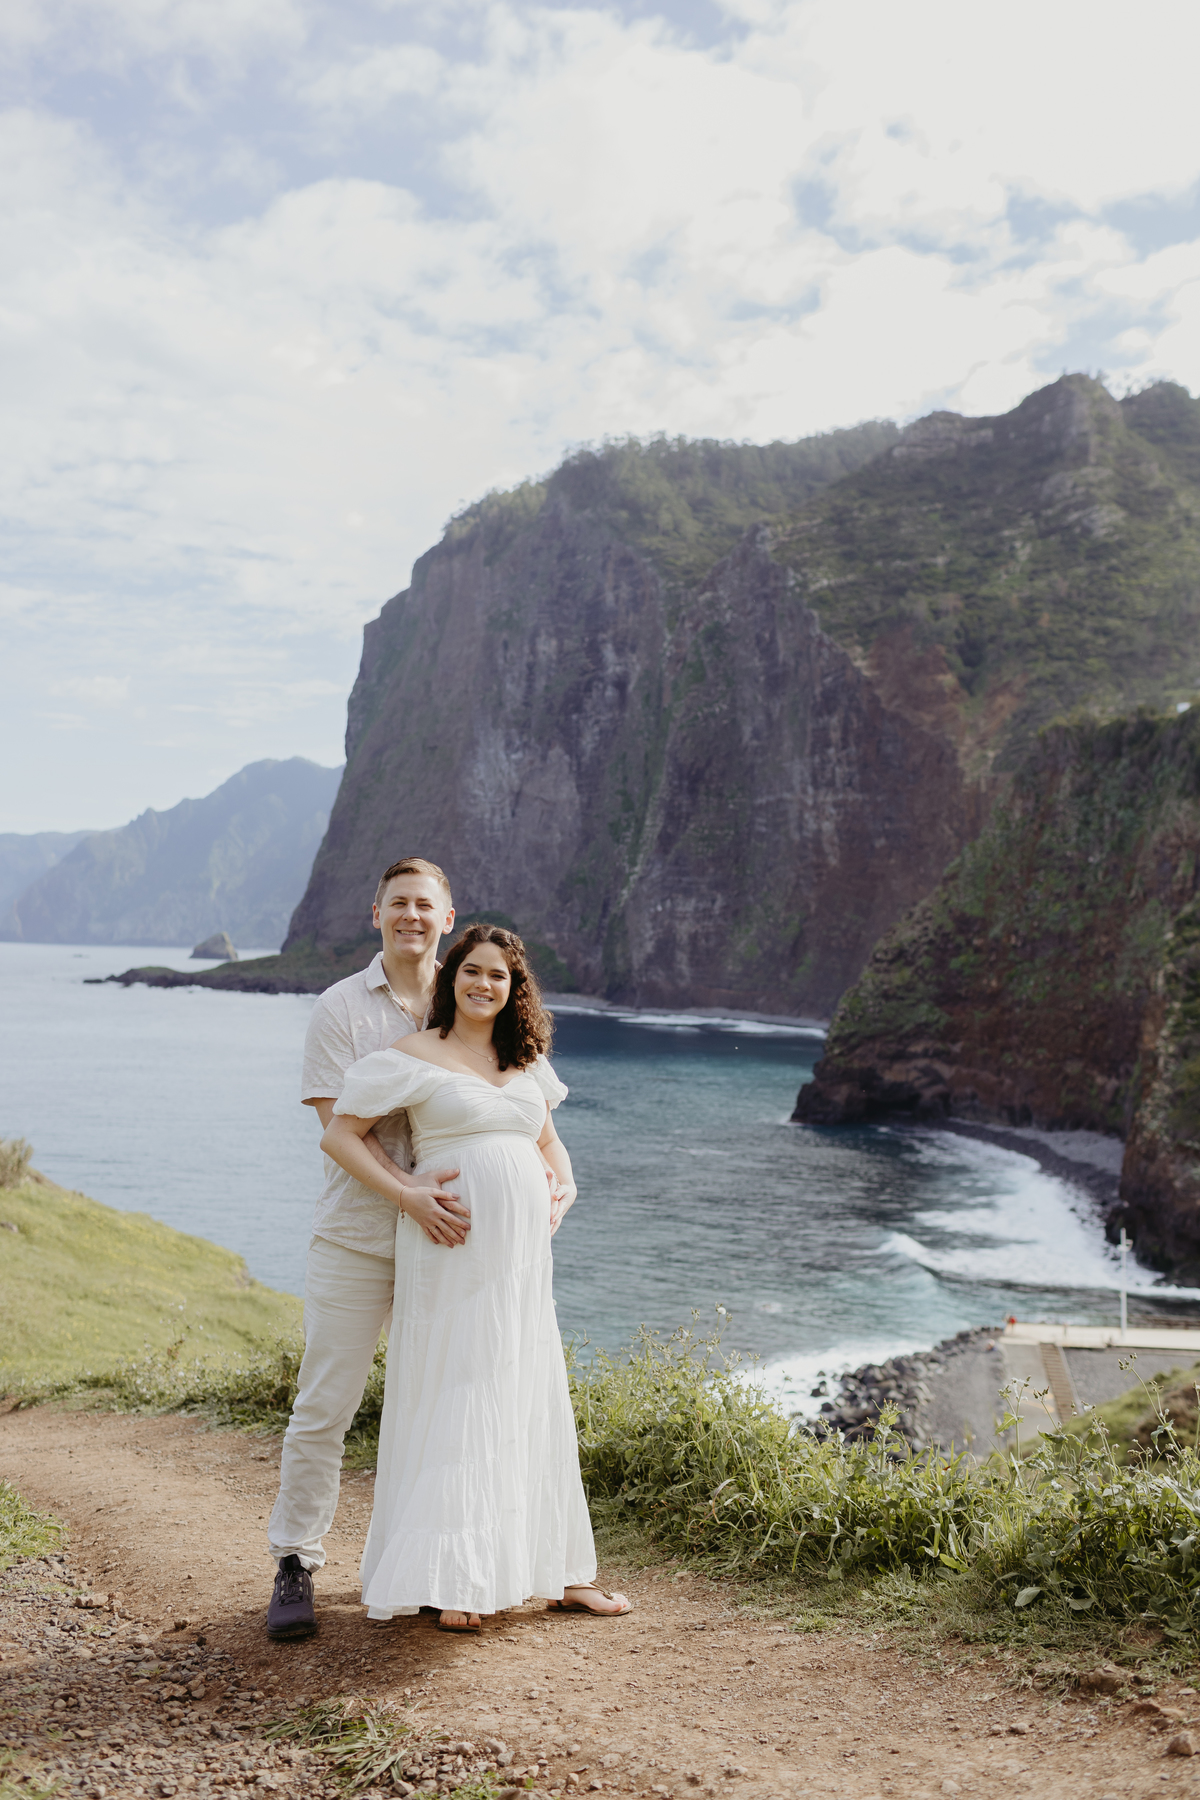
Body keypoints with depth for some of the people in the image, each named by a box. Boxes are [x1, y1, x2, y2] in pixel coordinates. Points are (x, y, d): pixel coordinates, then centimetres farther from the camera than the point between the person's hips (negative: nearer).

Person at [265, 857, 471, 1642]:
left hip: (448, 1234, 3)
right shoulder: (341, 1007, -2)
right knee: (324, 1407, 0)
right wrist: (409, 1192, -23)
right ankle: (296, 1564, 15)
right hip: (357, 1238, -3)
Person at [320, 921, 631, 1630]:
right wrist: (409, 1197, -13)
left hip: (521, 1254, 6)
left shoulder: (527, 1060, 14)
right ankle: (449, 1581, 8)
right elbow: (341, 1135, -4)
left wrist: (564, 1188, 6)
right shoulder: (414, 1056, -3)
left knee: (532, 1399, 13)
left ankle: (558, 1572, 25)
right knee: (451, 1402, -3)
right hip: (451, 1253, -6)